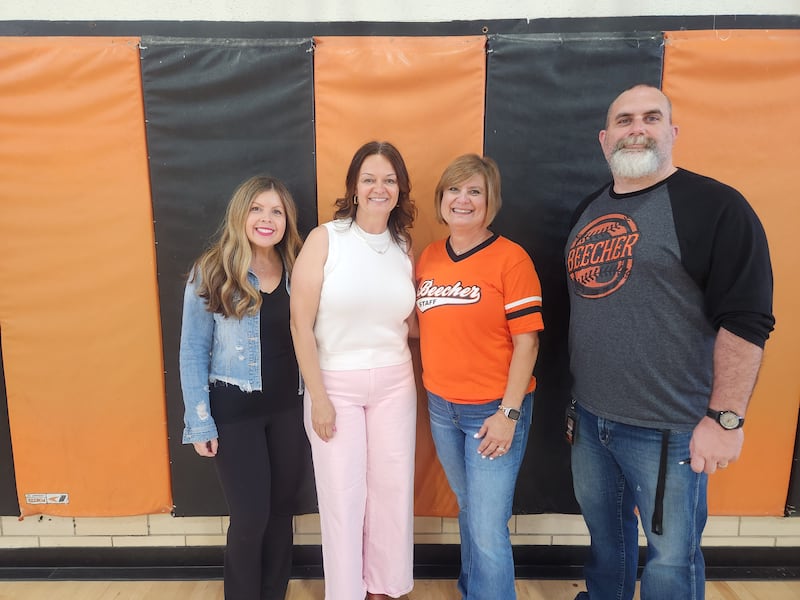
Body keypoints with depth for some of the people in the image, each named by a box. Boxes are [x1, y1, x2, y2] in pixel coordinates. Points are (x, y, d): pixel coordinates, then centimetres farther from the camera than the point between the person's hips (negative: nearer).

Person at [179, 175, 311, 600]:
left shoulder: (296, 271, 2)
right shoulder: (211, 273, -8)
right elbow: (193, 352, -6)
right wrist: (200, 422, -9)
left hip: (288, 405, 4)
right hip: (234, 408, -3)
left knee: (282, 508, 15)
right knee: (250, 517, 4)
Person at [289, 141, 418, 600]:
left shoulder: (405, 247, 4)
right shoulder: (325, 239, -8)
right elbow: (301, 323, -10)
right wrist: (318, 397, -10)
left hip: (394, 383, 4)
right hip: (336, 384, -3)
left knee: (392, 489, 12)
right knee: (343, 495, 7)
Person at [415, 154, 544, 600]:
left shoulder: (510, 258, -12)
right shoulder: (428, 258, 5)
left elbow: (527, 341, -13)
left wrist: (508, 413, -16)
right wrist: (433, 391, 7)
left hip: (493, 409, -5)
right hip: (441, 407, 6)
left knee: (488, 529, 0)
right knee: (469, 511, 22)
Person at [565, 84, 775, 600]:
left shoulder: (715, 206, -12)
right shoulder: (588, 210, 9)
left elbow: (745, 320, -15)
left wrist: (726, 418, -17)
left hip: (669, 429, -6)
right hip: (589, 416, 6)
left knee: (672, 556, 11)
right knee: (604, 531, 23)